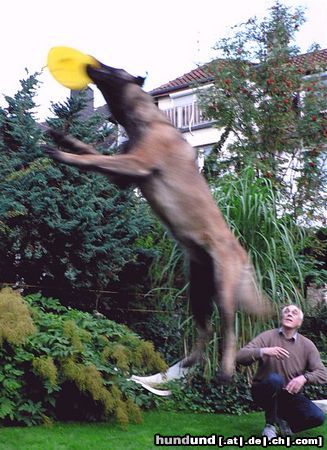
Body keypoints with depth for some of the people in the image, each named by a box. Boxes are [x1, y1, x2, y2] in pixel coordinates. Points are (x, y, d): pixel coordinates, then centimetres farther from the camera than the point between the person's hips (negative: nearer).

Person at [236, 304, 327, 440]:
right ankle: (270, 425, -14)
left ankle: (285, 421, 11)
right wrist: (263, 351, -38)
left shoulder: (307, 345, -2)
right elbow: (240, 356, -20)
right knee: (274, 379, -36)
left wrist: (304, 377, -29)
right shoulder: (267, 337, -9)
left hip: (291, 396, 3)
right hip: (264, 392, -3)